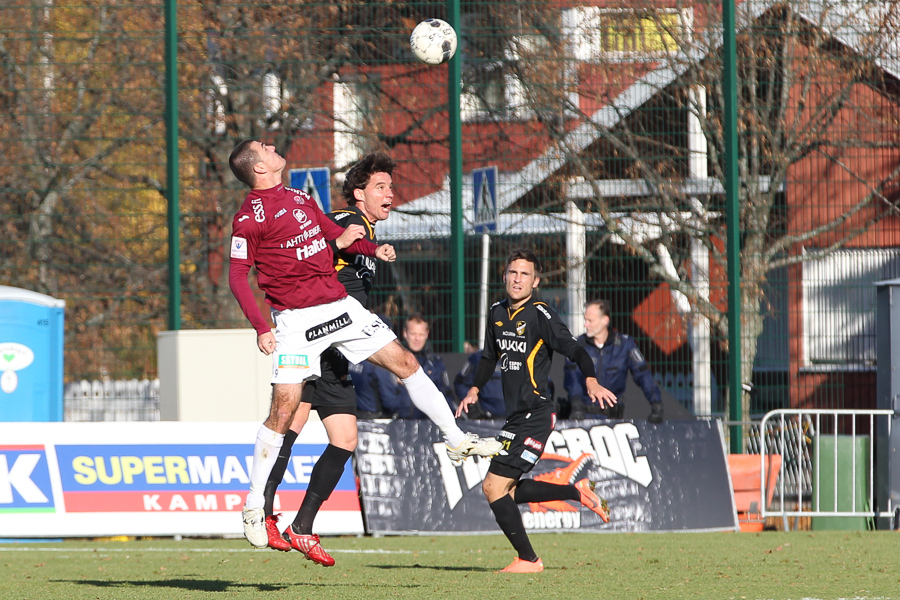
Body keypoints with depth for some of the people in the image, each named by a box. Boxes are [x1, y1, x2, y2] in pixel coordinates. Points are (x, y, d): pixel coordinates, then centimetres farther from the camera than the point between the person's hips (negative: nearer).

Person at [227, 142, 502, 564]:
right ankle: (254, 508, -2)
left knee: (404, 362, 3)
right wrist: (260, 327, -16)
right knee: (285, 407, -12)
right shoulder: (249, 217, -6)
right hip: (295, 319, -7)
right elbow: (237, 276, -7)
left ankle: (457, 440, 16)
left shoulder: (300, 199, 16)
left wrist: (373, 249, 6)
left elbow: (339, 236, 25)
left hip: (339, 304, 7)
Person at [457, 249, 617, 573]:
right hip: (516, 414, 9)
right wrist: (475, 389, 21)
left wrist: (591, 381, -35)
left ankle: (528, 559, 0)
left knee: (494, 486, -11)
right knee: (506, 490, 12)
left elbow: (574, 350, -19)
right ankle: (578, 492, 23)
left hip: (536, 415, -9)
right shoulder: (497, 313, 11)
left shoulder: (541, 315, -12)